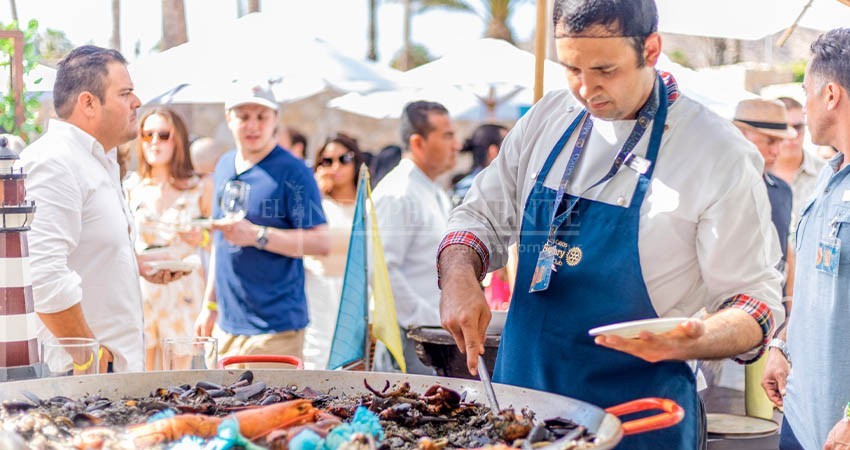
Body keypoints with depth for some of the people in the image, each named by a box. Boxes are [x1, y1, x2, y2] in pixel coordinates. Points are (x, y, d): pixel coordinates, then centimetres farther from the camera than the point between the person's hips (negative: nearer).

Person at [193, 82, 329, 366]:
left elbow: (321, 243, -15)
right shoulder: (224, 166, 12)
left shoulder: (292, 172, -9)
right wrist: (210, 304, 20)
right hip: (226, 324, 7)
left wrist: (257, 235, -23)